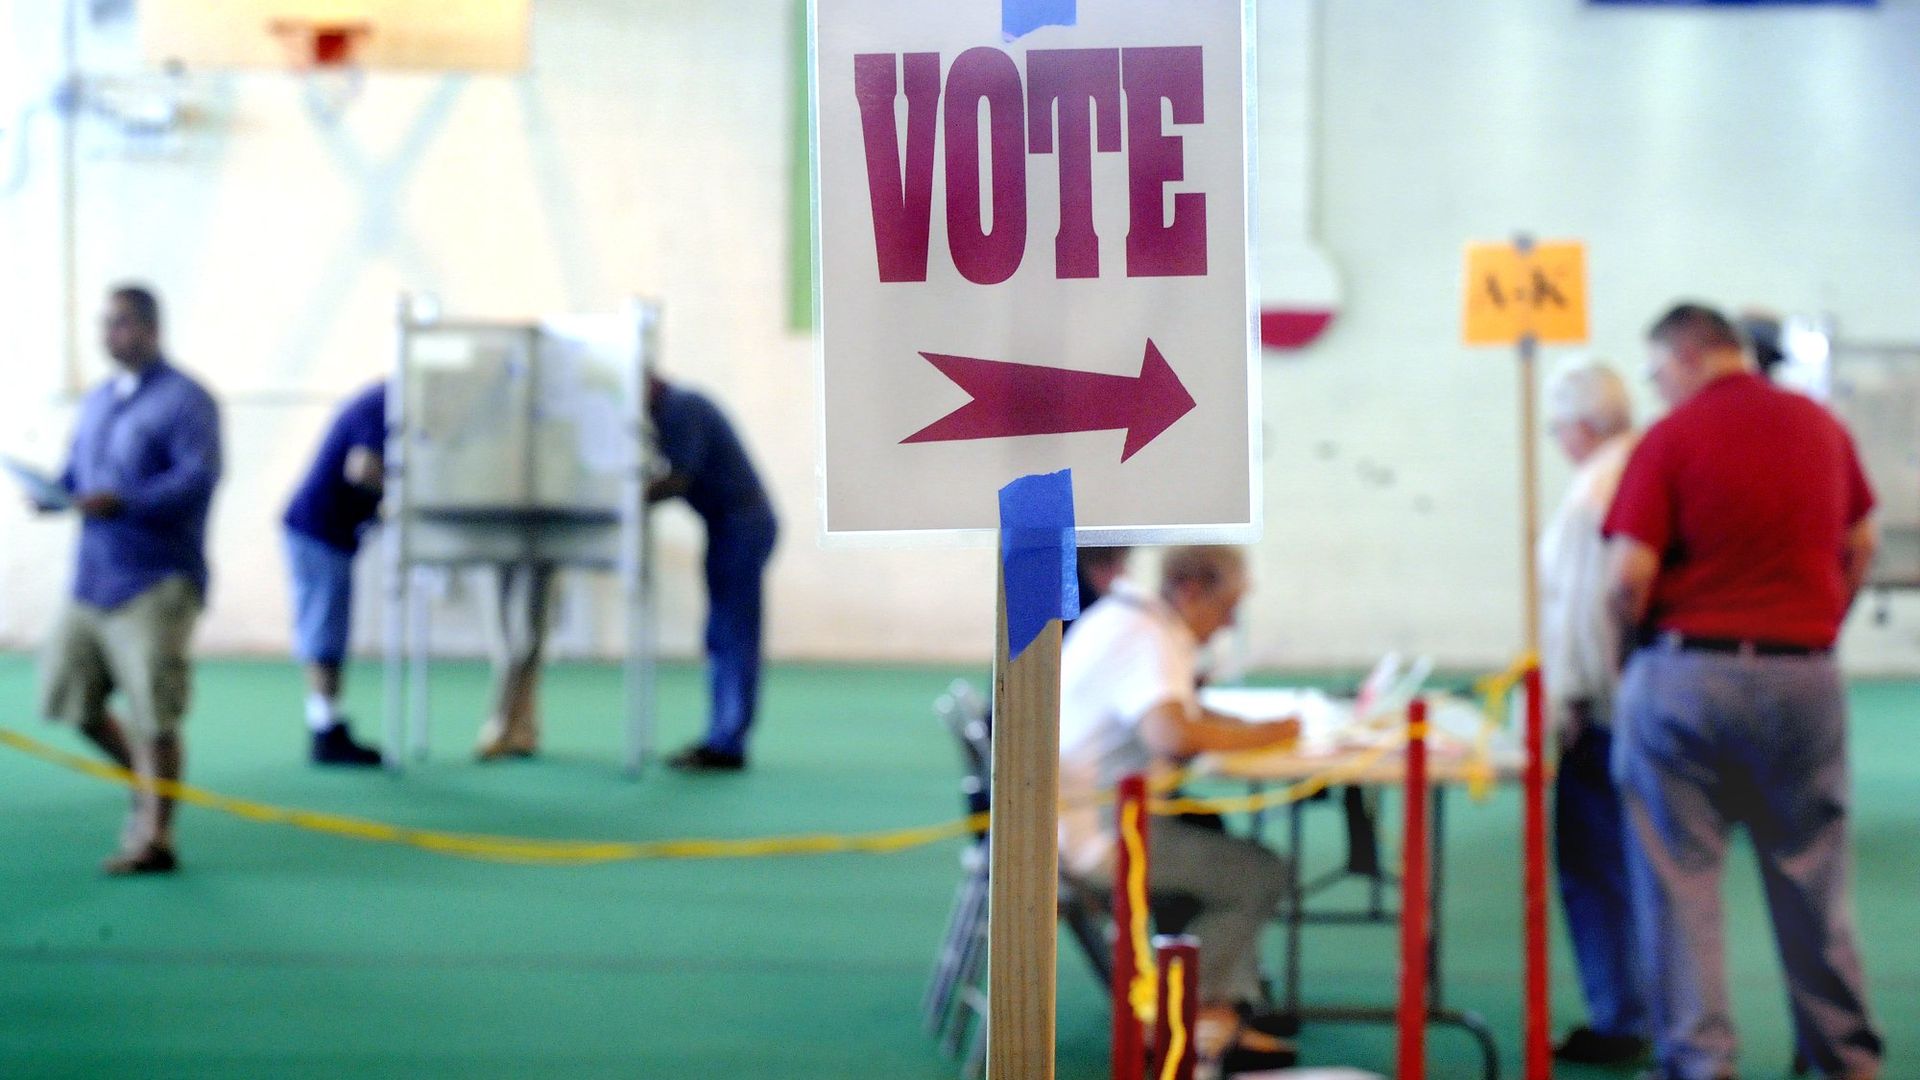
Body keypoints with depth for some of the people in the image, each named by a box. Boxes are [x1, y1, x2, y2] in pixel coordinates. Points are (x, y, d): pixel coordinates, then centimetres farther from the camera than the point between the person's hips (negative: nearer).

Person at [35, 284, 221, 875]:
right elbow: (75, 470, 21)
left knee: (154, 715, -5)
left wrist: (124, 504, -30)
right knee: (67, 694, 9)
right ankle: (146, 782, 29)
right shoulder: (98, 401, 17)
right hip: (93, 577, 8)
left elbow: (198, 479, -19)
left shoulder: (185, 400, -7)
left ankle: (154, 837, 4)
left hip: (155, 582, -8)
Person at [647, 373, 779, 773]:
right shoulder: (672, 408, 15)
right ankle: (722, 738, 14)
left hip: (742, 525, -10)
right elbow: (680, 479, 12)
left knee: (733, 636, -9)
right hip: (730, 526, 10)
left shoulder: (681, 408, -14)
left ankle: (726, 746, -9)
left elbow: (678, 481, -20)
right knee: (722, 638, 11)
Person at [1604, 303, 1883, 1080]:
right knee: (1812, 872, 13)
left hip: (1689, 673, -4)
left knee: (1680, 876, 3)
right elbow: (1860, 548, 14)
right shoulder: (1822, 426, 8)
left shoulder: (1671, 439, -9)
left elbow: (1630, 575, -14)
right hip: (1805, 678, 4)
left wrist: (1630, 638, 4)